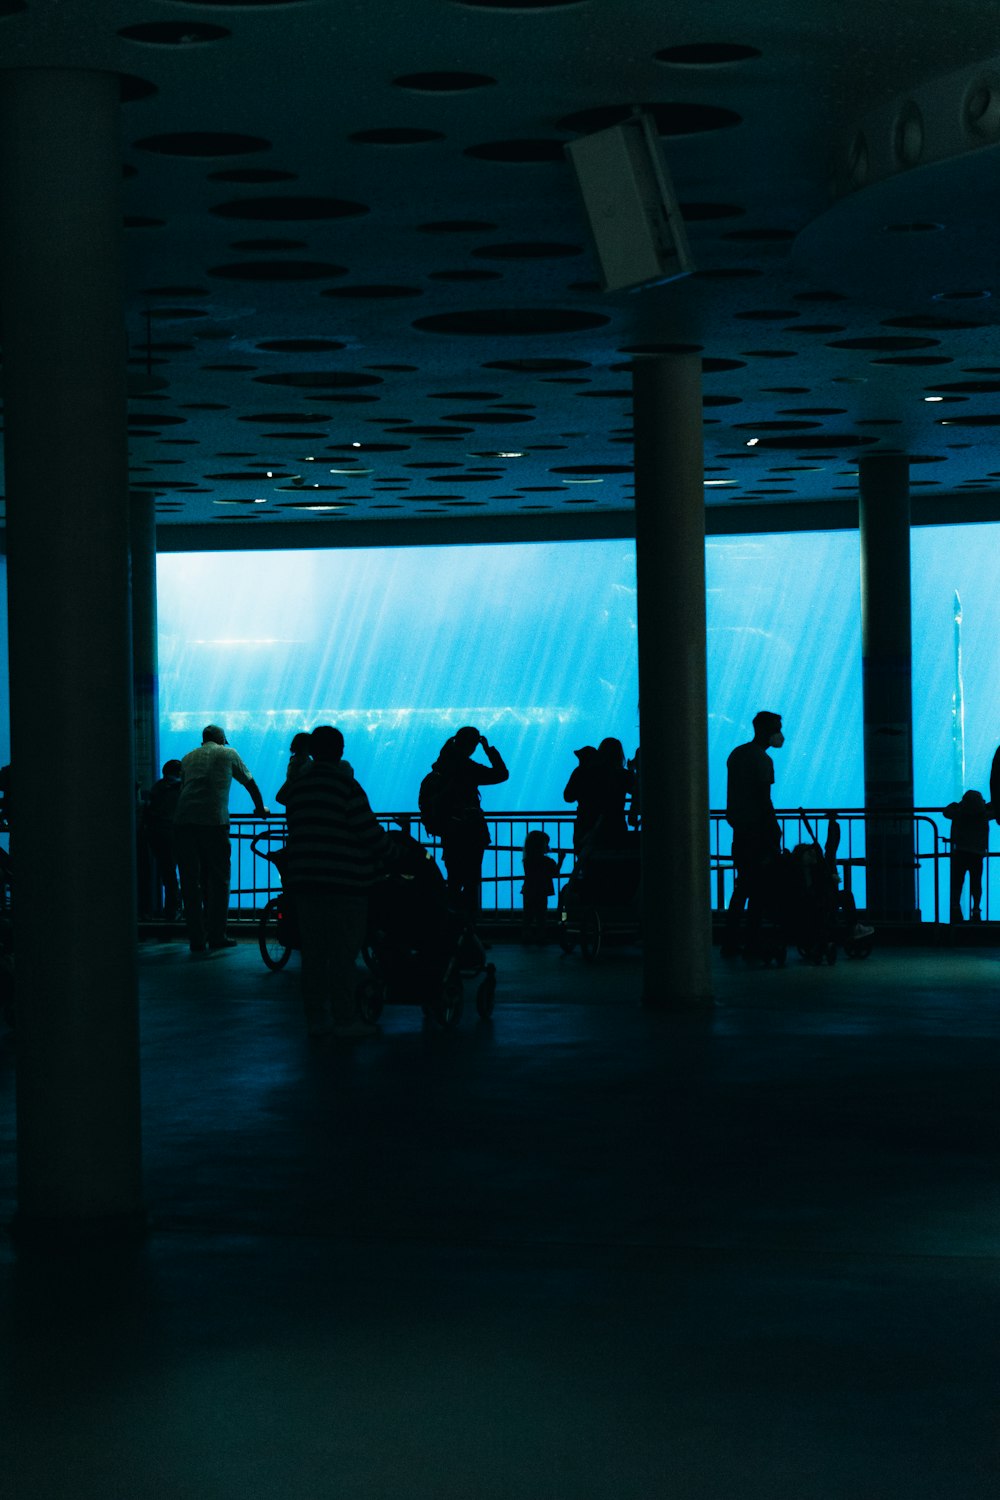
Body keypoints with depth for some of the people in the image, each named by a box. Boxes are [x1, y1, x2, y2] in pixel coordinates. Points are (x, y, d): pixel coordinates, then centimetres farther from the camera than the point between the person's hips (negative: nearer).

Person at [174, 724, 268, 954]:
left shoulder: (188, 758, 25)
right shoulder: (228, 754, 17)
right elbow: (250, 783, 26)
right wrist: (260, 808, 43)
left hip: (183, 821, 3)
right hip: (213, 821, -3)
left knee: (190, 882, 5)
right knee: (218, 880, 6)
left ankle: (196, 939, 4)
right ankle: (216, 936, 6)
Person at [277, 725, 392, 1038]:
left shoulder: (296, 786, 10)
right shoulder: (344, 784, -10)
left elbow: (299, 831, 13)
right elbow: (368, 830, -10)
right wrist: (388, 856, 6)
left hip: (301, 879, 6)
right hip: (343, 881, -6)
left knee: (313, 952, 10)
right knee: (343, 953, -1)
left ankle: (316, 1018, 12)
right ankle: (345, 1019, 0)